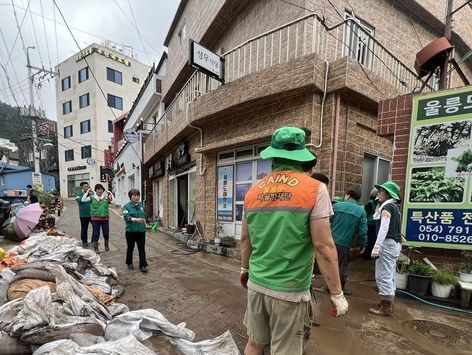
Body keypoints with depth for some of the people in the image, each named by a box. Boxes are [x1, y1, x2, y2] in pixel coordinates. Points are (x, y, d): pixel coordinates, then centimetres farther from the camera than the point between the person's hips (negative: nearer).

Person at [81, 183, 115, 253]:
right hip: (95, 218, -1)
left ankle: (106, 245, 33)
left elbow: (113, 202, -8)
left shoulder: (106, 197, 0)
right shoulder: (92, 197, 0)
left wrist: (110, 194, -17)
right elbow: (83, 200, -6)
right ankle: (95, 248, 21)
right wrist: (87, 192, -14)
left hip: (105, 218, 1)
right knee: (96, 234, 6)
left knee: (106, 233, 9)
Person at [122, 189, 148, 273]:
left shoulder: (141, 205, 7)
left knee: (142, 249, 2)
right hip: (131, 231, -2)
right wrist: (136, 219, -38)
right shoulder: (126, 206, -8)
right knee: (130, 248, 15)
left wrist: (144, 221, 7)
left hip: (141, 231, 3)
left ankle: (143, 265, 8)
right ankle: (129, 263, 35)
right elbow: (126, 217, -23)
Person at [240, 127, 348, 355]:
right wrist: (337, 294, -3)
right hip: (289, 291, -3)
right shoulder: (314, 189, -14)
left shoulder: (253, 191, -1)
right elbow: (323, 247, -15)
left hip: (257, 284, 4)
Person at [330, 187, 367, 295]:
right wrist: (363, 244, 9)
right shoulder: (361, 211, -3)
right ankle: (341, 287, 27)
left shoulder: (337, 205, -2)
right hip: (344, 243, -1)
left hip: (331, 240, 2)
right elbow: (363, 231, -4)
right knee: (342, 266, 13)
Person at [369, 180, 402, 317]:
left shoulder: (387, 207, -12)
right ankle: (389, 305, 24)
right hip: (394, 244, 10)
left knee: (383, 275, -4)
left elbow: (384, 229, -22)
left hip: (387, 243, -10)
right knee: (389, 275, 15)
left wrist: (376, 247, -24)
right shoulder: (394, 207, 17)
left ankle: (385, 307, 3)